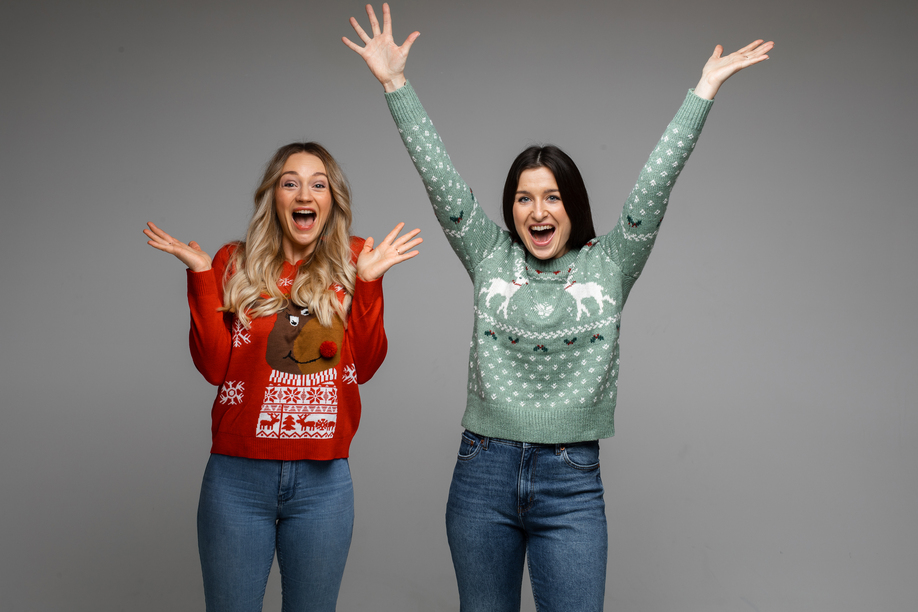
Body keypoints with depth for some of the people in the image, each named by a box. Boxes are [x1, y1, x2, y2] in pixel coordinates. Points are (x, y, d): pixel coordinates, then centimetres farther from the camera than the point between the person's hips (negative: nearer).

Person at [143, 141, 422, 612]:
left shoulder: (352, 262, 6)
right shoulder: (235, 263, 5)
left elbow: (364, 365, -2)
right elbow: (214, 366, -4)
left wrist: (368, 280, -9)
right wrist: (201, 275, -8)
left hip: (323, 481, 1)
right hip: (238, 473, 0)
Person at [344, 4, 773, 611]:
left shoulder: (608, 265, 4)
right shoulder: (491, 258, 6)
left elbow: (654, 187, -1)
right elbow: (442, 180, 1)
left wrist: (705, 89, -5)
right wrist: (395, 83, -3)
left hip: (572, 483, -1)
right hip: (483, 475, 2)